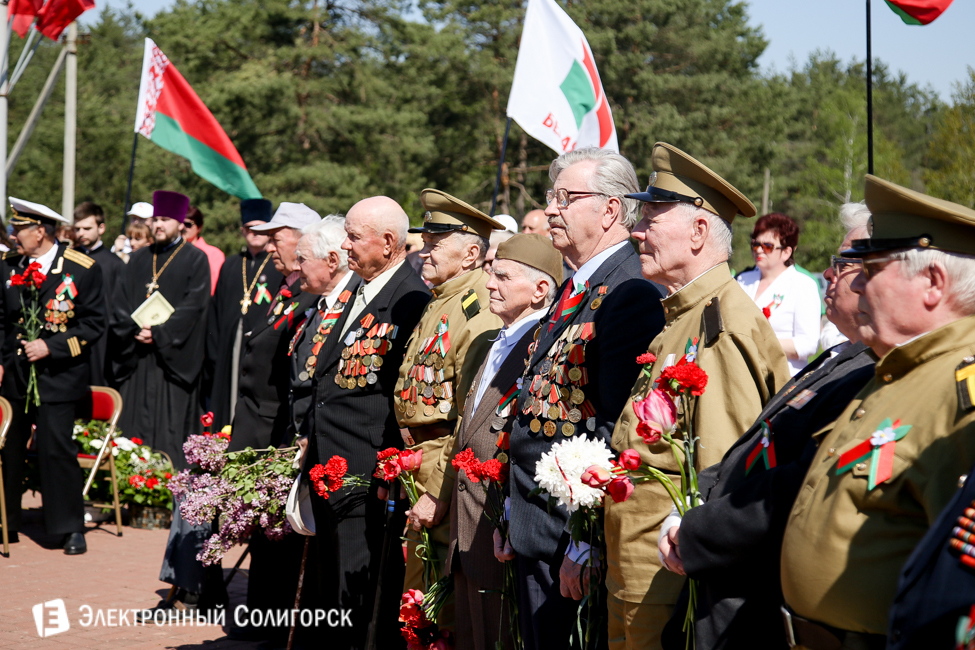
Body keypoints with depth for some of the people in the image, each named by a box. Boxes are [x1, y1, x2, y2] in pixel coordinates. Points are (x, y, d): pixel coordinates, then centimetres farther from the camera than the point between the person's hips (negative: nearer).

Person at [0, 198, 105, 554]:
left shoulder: (83, 269, -7)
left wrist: (51, 346, -15)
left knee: (57, 450, -6)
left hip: (57, 376, -4)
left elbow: (94, 324, -5)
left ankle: (71, 528, 6)